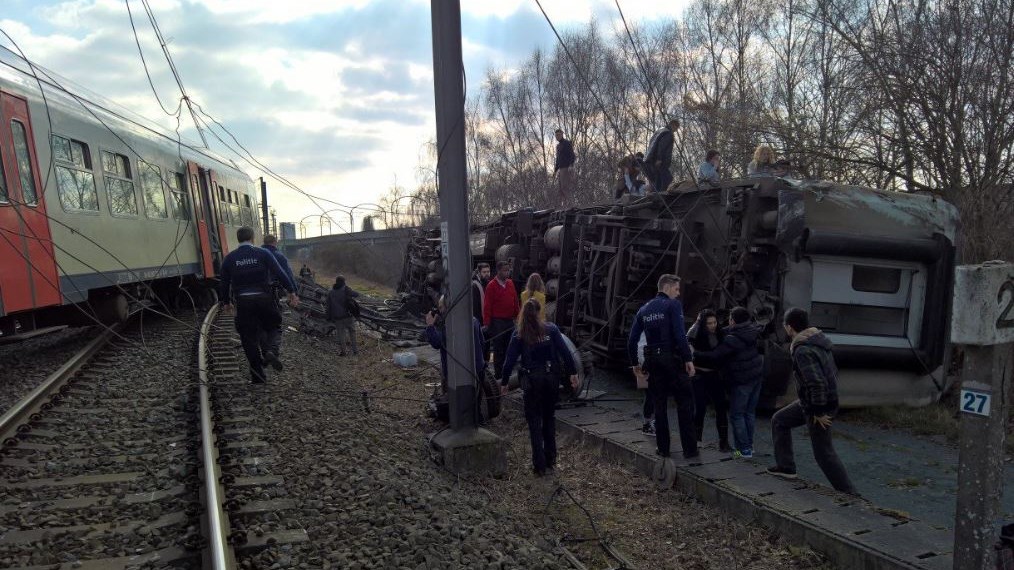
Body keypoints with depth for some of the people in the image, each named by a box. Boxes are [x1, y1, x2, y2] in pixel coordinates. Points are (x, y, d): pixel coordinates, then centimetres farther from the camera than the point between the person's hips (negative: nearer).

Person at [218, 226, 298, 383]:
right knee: (274, 327, 17)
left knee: (249, 337, 8)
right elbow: (280, 273, -7)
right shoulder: (263, 254, 0)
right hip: (264, 298, -1)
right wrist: (292, 292, -6)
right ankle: (271, 351, -15)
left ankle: (257, 375, 10)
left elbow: (224, 282, 11)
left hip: (243, 302, 2)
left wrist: (226, 302, 24)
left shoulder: (229, 258, 6)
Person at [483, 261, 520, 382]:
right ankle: (498, 373, 9)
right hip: (497, 321, -5)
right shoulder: (492, 286, -7)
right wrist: (487, 323, -10)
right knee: (498, 349, 1)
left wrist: (518, 316, 10)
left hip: (510, 321, 5)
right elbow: (487, 306, -7)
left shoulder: (510, 283, 9)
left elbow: (515, 301, 15)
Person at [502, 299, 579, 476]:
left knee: (534, 421, 6)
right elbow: (565, 352, -5)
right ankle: (550, 460, 24)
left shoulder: (519, 335, -4)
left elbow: (510, 360, -3)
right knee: (549, 418, 18)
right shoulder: (551, 329, -1)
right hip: (551, 378, 2)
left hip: (532, 381, -2)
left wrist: (504, 382, 6)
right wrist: (573, 373, 1)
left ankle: (539, 465, 5)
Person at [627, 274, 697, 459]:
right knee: (684, 402, 2)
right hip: (672, 359, -6)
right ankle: (690, 449, 3)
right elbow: (680, 334, -18)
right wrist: (689, 359, -15)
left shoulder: (644, 309, 13)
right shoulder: (673, 305, -6)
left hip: (652, 360, 6)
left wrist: (635, 363, 18)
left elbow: (632, 340, 11)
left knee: (659, 405, 12)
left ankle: (663, 448, 15)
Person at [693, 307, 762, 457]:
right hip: (757, 376, 8)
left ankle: (744, 450, 2)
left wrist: (695, 354, -10)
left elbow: (714, 356, -22)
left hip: (742, 381, -8)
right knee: (750, 412, 16)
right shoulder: (753, 331, 2)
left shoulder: (733, 339, -21)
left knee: (737, 414, 1)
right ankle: (749, 445, 23)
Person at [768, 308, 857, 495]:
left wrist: (819, 412, -23)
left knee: (824, 453, 2)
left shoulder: (803, 351, -27)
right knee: (779, 420, 20)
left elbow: (817, 383, -33)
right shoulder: (818, 341, 4)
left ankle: (849, 493, 12)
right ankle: (785, 466, 26)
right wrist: (831, 396, 21)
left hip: (818, 406, -10)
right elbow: (833, 372, 14)